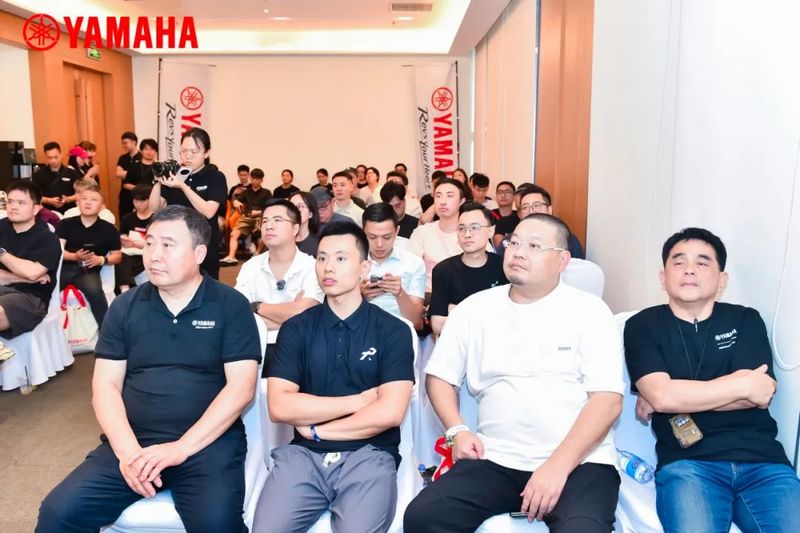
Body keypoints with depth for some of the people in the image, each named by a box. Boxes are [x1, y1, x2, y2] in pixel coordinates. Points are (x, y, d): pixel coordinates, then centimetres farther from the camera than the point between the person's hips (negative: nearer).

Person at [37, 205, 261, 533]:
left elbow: (241, 387, -7)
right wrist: (127, 450, -10)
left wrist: (181, 448, -15)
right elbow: (105, 385, 5)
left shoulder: (231, 306, -2)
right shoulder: (125, 306, 9)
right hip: (132, 442, 4)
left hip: (208, 442, -3)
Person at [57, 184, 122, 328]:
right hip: (65, 267, 2)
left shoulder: (108, 229, 9)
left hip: (89, 270, -1)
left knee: (94, 290, -35)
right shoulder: (66, 223, 11)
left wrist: (101, 260, -10)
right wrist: (75, 256, -17)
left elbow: (117, 256, 12)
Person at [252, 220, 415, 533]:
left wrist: (316, 429, -5)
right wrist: (357, 401, -7)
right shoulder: (296, 328, 6)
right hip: (303, 454, 2)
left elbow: (390, 412, -10)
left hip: (368, 455, -1)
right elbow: (279, 406, -4)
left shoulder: (393, 330, 0)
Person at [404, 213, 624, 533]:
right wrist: (457, 430, -2)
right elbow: (440, 376, 15)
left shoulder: (590, 311, 0)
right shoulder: (474, 308, 8)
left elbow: (608, 400, -7)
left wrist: (558, 466, -16)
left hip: (579, 462, -2)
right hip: (495, 461, 3)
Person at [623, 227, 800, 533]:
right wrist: (744, 385, -1)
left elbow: (759, 395, -1)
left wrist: (683, 395, -2)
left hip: (761, 459, 3)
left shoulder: (746, 320, 14)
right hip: (687, 462, -2)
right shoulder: (643, 325, 8)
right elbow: (661, 394, -9)